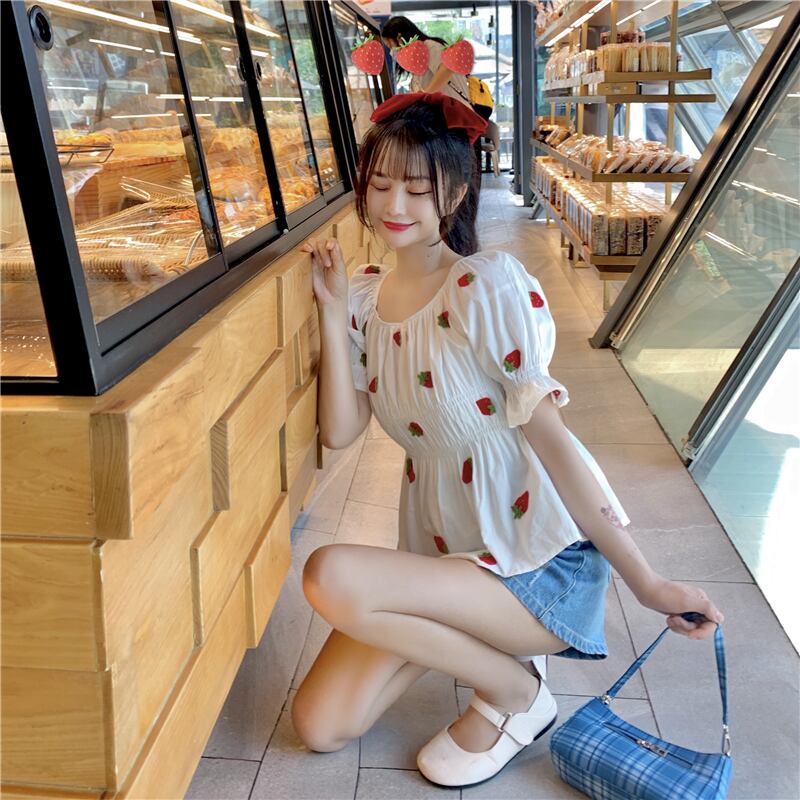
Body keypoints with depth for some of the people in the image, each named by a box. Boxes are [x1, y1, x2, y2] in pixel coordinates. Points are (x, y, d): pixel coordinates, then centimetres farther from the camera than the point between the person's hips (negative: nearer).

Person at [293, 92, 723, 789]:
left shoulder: (489, 286, -17)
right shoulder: (366, 295, 3)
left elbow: (547, 434, -19)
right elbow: (339, 431, -5)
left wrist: (646, 582, -21)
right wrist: (333, 311, -11)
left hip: (540, 565, -6)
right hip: (442, 549, 7)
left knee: (330, 575, -26)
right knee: (320, 726, 1)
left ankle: (515, 692, -3)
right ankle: (465, 638, 23)